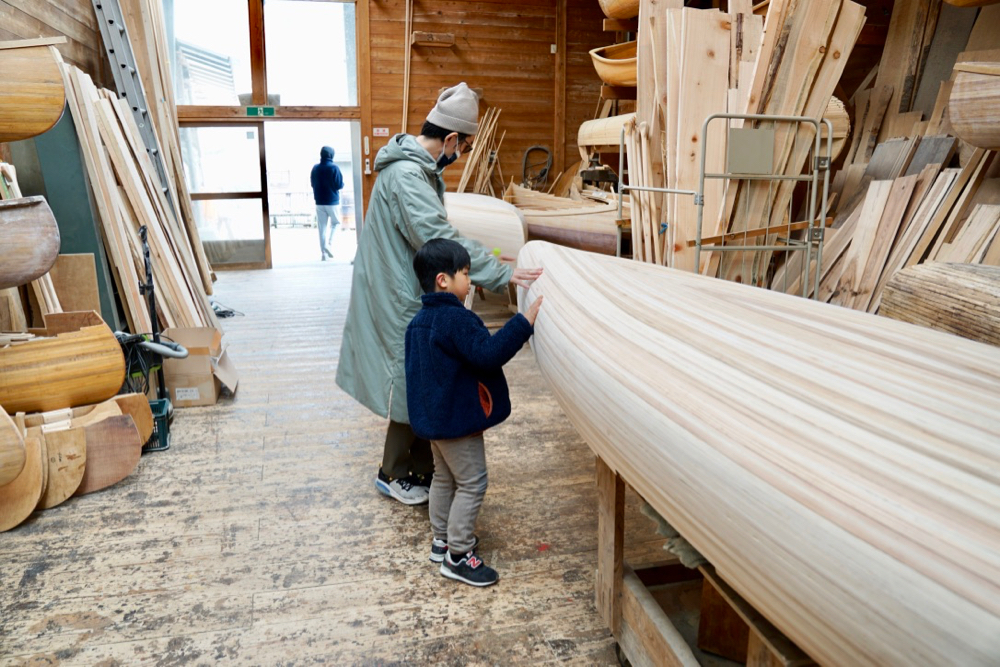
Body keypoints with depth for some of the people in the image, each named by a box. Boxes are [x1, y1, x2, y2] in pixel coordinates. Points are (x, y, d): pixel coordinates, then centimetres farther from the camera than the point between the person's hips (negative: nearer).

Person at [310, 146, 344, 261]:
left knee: (322, 227, 6)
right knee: (335, 223, 14)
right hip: (332, 201, -3)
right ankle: (328, 244, -6)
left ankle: (323, 252, 5)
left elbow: (313, 184, 12)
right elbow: (340, 185, -10)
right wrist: (337, 185, 11)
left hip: (319, 202, 4)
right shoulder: (334, 168, -9)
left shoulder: (315, 168, 4)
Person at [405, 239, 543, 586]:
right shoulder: (457, 319, -23)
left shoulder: (421, 320, 8)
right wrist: (524, 322, -30)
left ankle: (441, 540, 35)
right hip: (457, 419, -10)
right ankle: (458, 556, 9)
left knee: (444, 478, 22)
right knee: (472, 483, 1)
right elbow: (488, 353, -30)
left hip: (433, 416, 10)